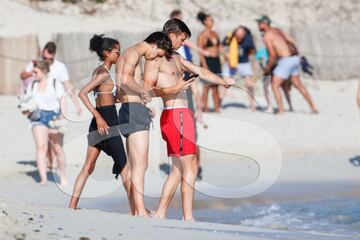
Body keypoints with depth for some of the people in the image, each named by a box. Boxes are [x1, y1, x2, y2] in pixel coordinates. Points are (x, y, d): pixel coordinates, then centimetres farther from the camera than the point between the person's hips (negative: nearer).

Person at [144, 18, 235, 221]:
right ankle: (188, 217, -11)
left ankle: (160, 214, 12)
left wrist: (223, 82, 22)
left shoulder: (176, 58, 21)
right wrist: (177, 88, -18)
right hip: (174, 114, -10)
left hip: (182, 115, 10)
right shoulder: (155, 58, -8)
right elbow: (148, 89, -14)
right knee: (190, 167, -11)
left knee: (178, 169, 11)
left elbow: (200, 71, 26)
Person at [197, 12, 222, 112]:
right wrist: (204, 65, -16)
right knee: (207, 86, -6)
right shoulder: (202, 35, -5)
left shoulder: (215, 34, 14)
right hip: (207, 60, -6)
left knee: (215, 86, 6)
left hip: (216, 61, 6)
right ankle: (205, 108, -2)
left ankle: (217, 108, 7)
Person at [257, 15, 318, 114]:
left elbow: (272, 55, -14)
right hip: (295, 58, 9)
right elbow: (292, 41, 23)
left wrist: (268, 68, -2)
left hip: (286, 61, -9)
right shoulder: (277, 30, 18)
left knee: (275, 85, 2)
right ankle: (313, 108, 21)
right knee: (298, 85, 21)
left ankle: (281, 110, -4)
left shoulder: (266, 36, -9)